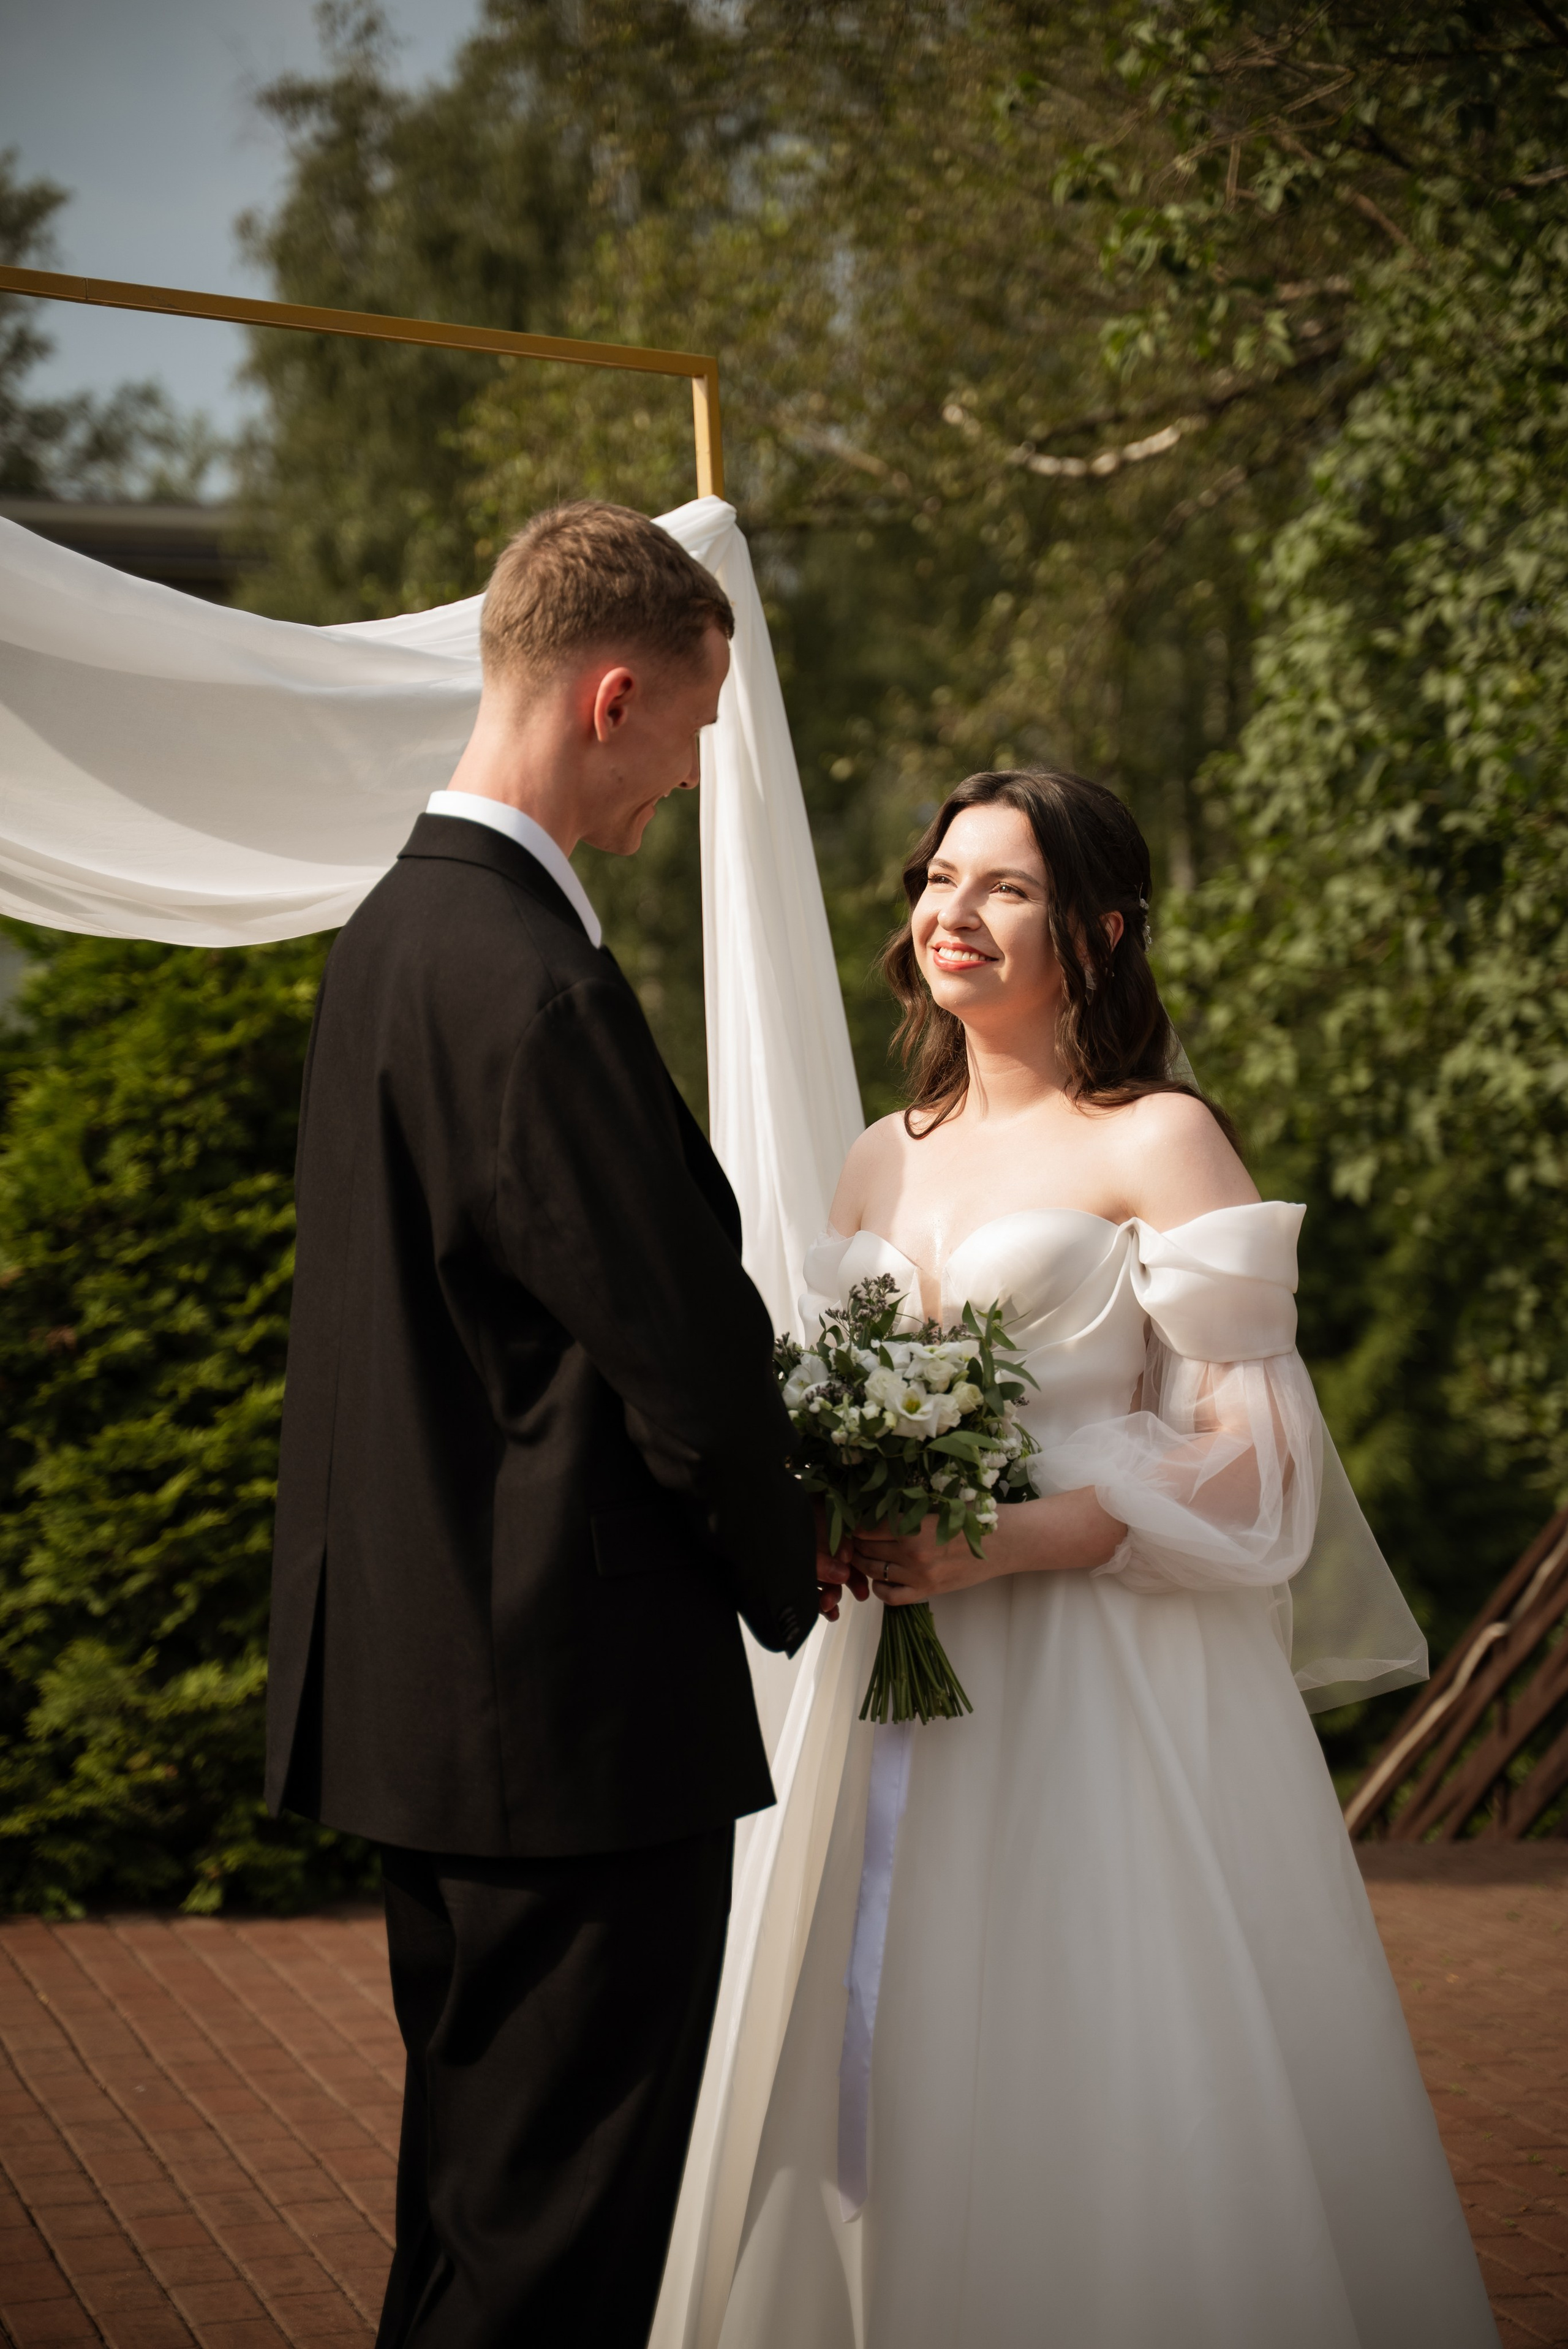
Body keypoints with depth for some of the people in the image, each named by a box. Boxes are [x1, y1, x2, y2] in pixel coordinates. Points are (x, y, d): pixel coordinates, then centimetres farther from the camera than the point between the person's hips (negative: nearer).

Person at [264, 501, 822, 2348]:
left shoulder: (396, 926, 11)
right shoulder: (527, 975, -21)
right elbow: (672, 1333, -18)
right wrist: (785, 1567, 0)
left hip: (427, 1690, 10)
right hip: (577, 1710, -10)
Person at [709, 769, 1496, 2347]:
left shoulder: (1159, 1141, -6)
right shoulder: (884, 1159, 13)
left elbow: (1255, 1445, -12)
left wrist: (1002, 1546, -20)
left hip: (1112, 1683, -5)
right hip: (911, 1683, 6)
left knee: (1108, 2084, -1)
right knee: (903, 2079, 7)